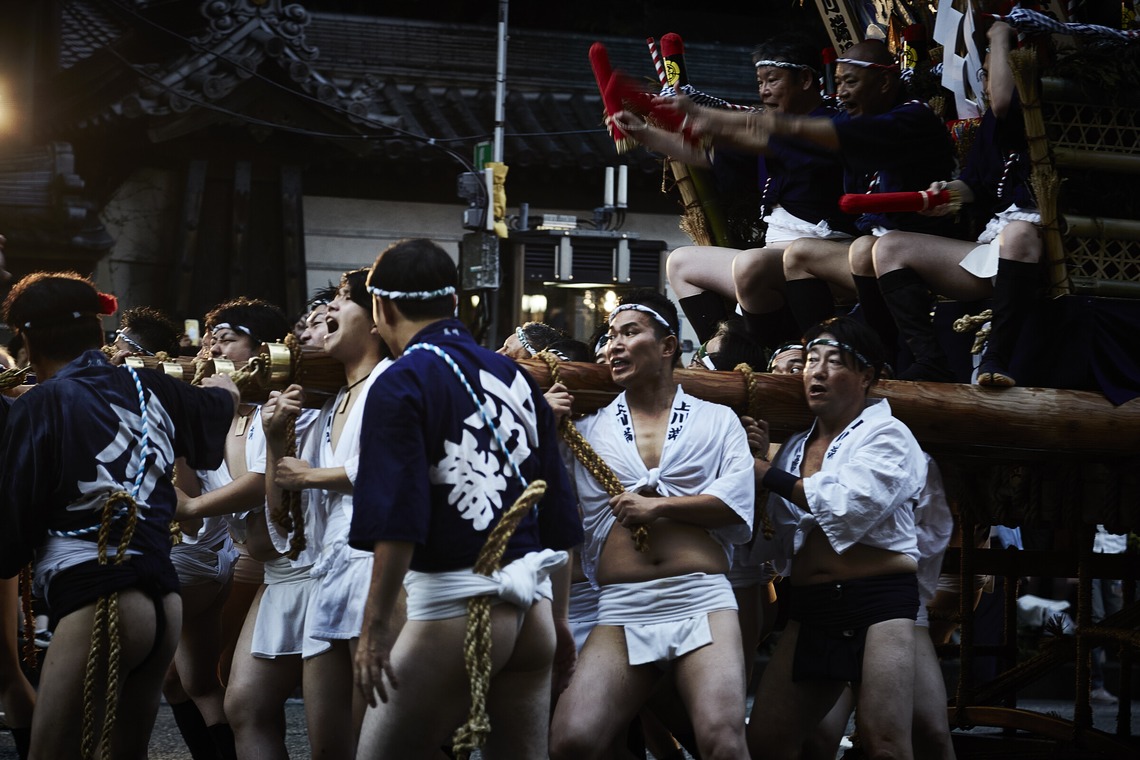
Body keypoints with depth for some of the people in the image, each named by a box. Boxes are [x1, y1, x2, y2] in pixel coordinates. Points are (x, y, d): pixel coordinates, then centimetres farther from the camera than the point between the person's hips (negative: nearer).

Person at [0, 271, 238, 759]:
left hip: (97, 604, -8)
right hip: (163, 600, 8)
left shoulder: (41, 406, -5)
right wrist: (219, 384, 56)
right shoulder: (152, 389, 12)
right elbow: (224, 398, 35)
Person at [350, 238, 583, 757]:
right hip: (533, 605, 7)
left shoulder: (400, 385, -6)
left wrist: (375, 626, -13)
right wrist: (558, 618, 21)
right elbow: (558, 516, 15)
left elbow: (397, 523, -16)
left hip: (453, 607, -7)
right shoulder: (517, 379, 12)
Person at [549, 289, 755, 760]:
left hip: (702, 600, -2)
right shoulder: (588, 429, 17)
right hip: (621, 609, 2)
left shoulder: (718, 420, 14)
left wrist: (658, 507, -4)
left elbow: (739, 501, 0)